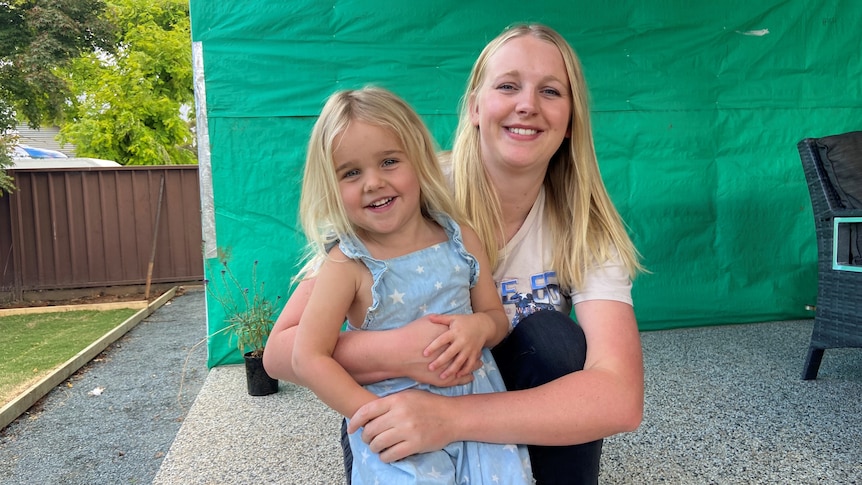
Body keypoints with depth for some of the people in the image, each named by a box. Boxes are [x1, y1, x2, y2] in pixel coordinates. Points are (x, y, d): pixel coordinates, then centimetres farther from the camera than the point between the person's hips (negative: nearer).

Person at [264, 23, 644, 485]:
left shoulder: (584, 227, -16)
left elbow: (620, 397, -29)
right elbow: (281, 350, -22)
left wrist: (453, 414, -41)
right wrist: (398, 352, -42)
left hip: (526, 427, 2)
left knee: (552, 335, -26)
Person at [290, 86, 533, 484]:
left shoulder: (461, 241, 0)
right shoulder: (347, 264, -11)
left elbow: (498, 316, 9)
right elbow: (308, 358, -12)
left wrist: (480, 325, -14)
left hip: (479, 407, 3)